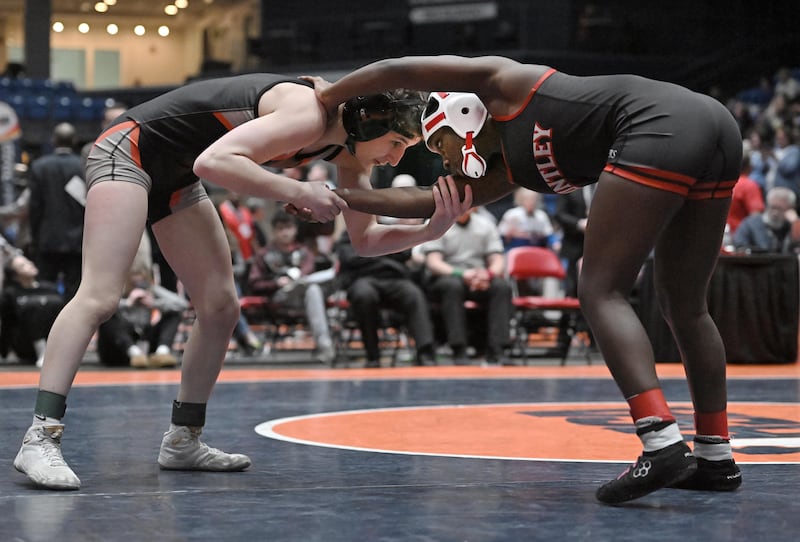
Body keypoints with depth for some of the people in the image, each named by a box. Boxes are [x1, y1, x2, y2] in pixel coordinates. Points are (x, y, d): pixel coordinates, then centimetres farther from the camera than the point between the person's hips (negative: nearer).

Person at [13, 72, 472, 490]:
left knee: (221, 308, 5)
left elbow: (366, 239, 3)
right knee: (100, 297, -20)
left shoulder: (352, 153, -1)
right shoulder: (308, 114, -29)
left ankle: (183, 441, 14)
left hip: (174, 180, 10)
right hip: (129, 150, -10)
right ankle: (41, 438, -22)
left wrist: (430, 230, -14)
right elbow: (213, 162, -38)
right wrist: (298, 192, -37)